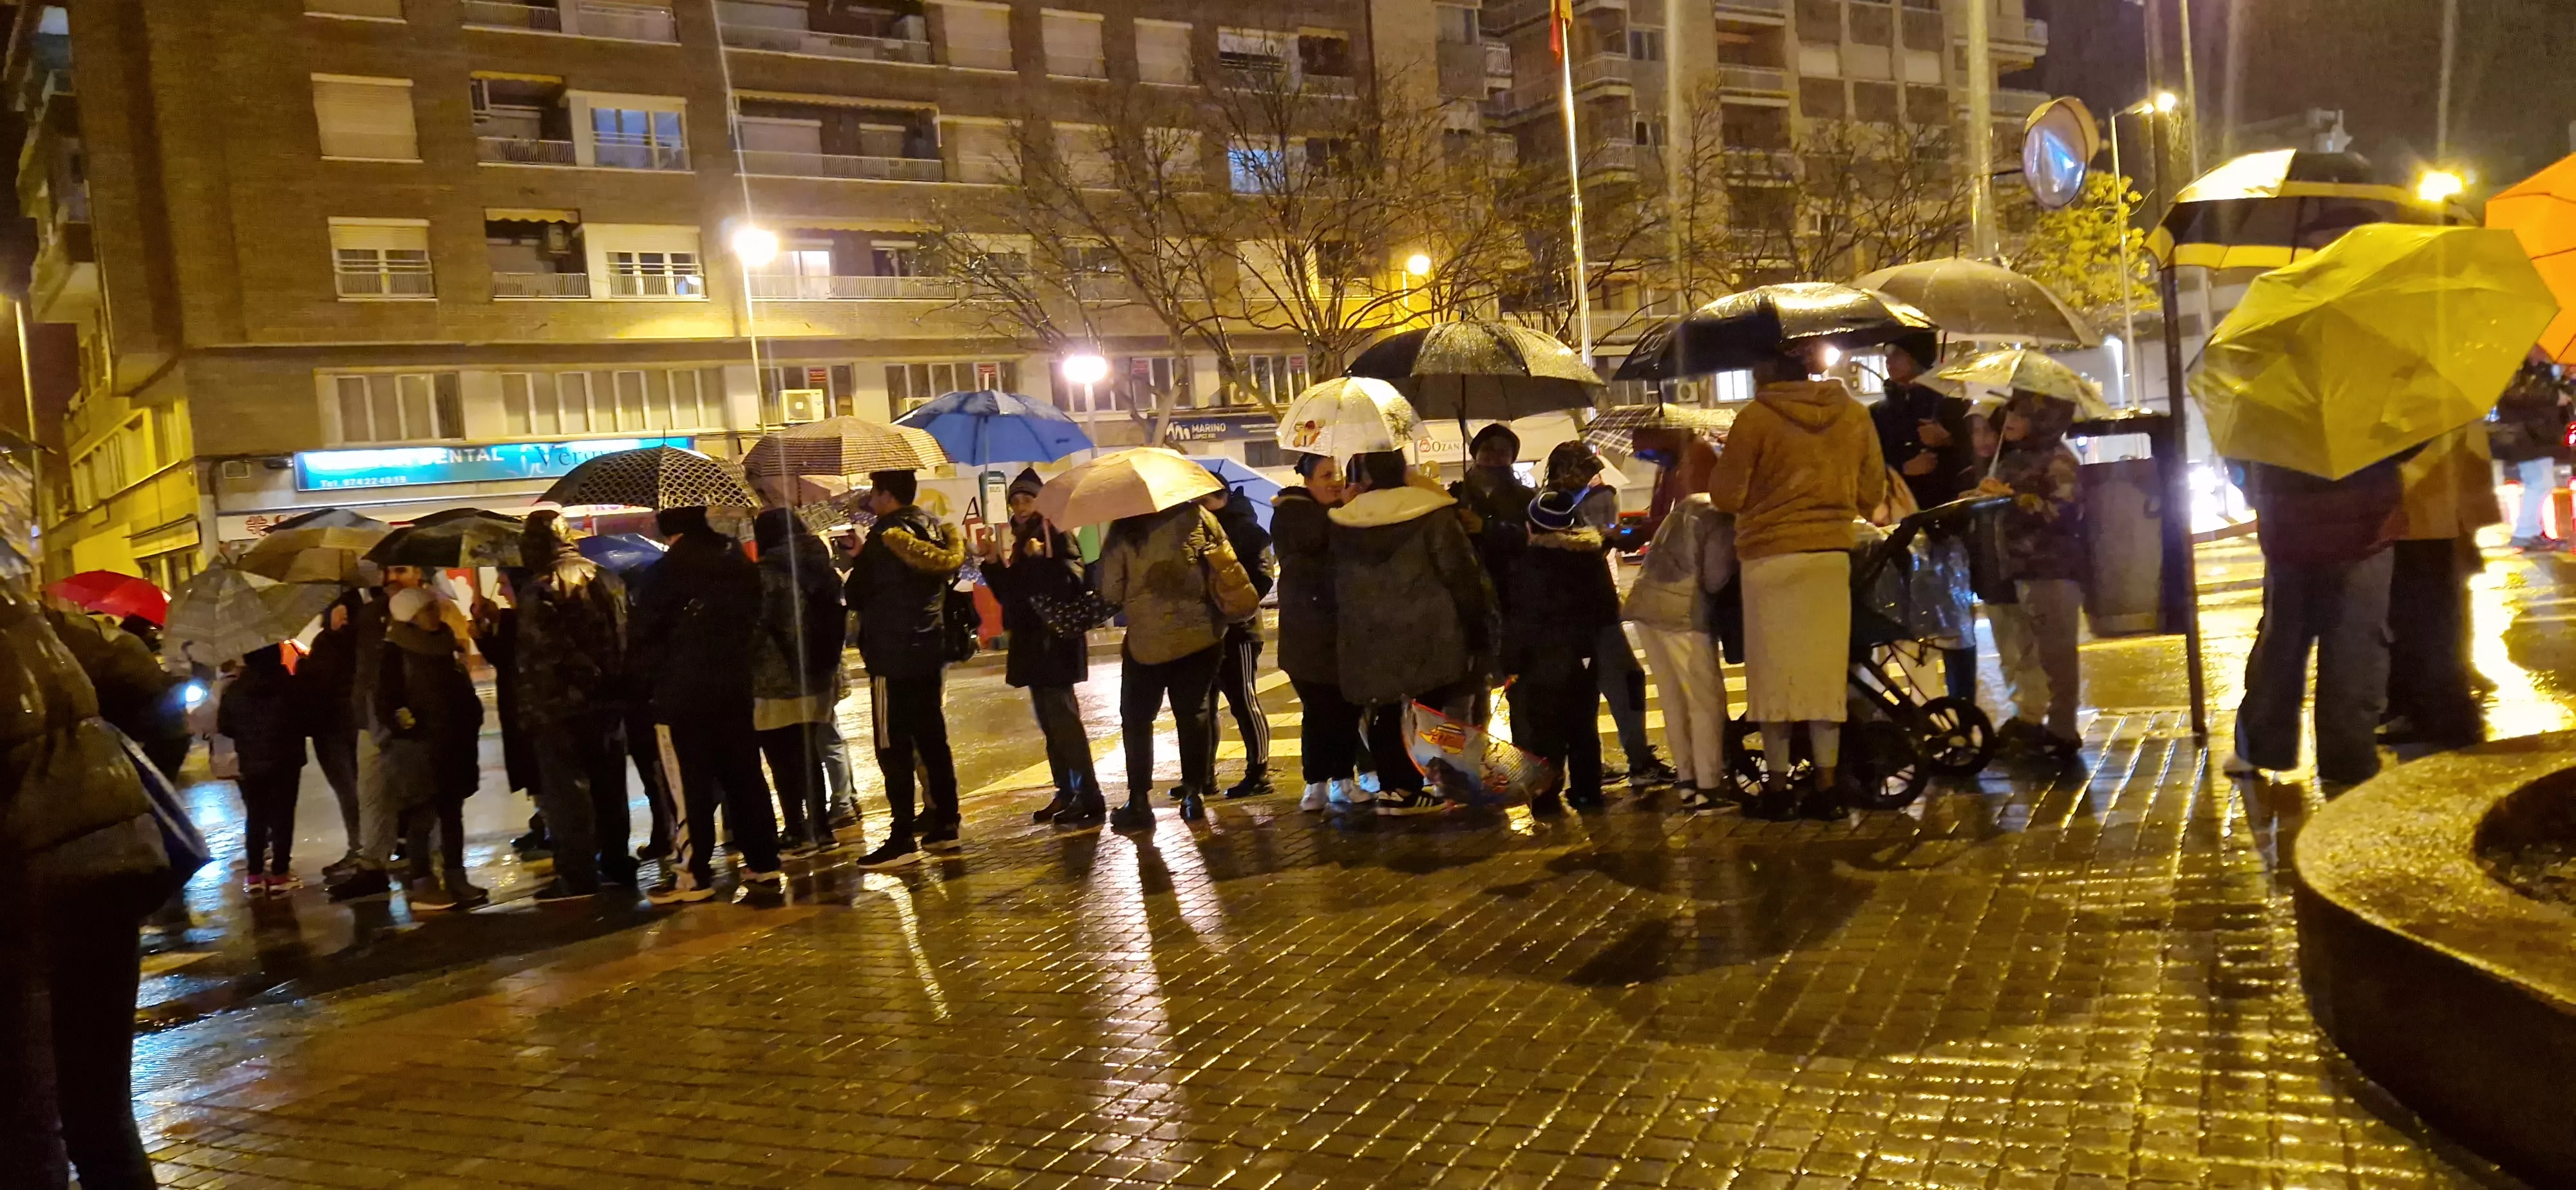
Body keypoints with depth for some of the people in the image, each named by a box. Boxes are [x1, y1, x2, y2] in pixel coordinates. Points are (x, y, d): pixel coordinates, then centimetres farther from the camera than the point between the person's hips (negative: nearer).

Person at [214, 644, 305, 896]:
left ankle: (254, 874, 10)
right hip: (285, 762, -2)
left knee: (255, 818, 12)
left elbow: (225, 728, 1)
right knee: (282, 816, 3)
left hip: (251, 765, 2)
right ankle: (279, 873, 0)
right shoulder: (291, 685, -9)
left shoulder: (234, 690, -5)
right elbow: (306, 720, -3)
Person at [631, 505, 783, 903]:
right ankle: (763, 866, 11)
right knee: (744, 776, 9)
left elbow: (642, 632, -10)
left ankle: (693, 876, 4)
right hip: (734, 685, 6)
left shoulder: (671, 568, -14)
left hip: (682, 693, -6)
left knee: (688, 785, 0)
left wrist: (651, 673, 6)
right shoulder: (738, 559, 6)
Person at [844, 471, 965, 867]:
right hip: (929, 649, 8)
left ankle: (903, 839, -5)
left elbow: (858, 594, -10)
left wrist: (857, 560, 11)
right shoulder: (936, 529, 8)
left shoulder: (885, 537, -13)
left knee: (894, 748, -5)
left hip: (892, 656, -8)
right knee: (932, 739, 13)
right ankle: (945, 824, 17)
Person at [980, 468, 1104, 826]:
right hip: (1031, 643, 9)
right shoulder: (1022, 542, 16)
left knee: (1063, 719, -12)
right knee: (1050, 722, 11)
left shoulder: (1057, 535, -8)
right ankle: (1066, 793, 17)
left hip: (1057, 642, -9)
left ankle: (1090, 799, -11)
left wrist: (1043, 558, -29)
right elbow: (1010, 593, 16)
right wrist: (995, 564, 3)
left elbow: (1073, 582, -20)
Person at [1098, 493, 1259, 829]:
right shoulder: (1199, 516, -2)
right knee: (1193, 712, 12)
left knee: (1136, 718, 8)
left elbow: (1110, 593, -7)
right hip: (1200, 636, 3)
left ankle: (1139, 800, 4)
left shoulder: (1124, 530, -9)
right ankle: (1195, 792, 11)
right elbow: (1226, 565, -1)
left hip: (1147, 639, -3)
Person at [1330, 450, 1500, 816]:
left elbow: (1339, 583, 11)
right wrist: (1478, 627, 0)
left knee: (1386, 711, 13)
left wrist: (1342, 635, 21)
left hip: (1371, 637, 4)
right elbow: (1460, 574, -9)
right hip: (1427, 633, -4)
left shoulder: (1345, 521, 4)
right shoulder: (1433, 513, -9)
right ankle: (1407, 790, 2)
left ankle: (1390, 786, 14)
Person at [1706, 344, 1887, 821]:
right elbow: (1871, 493, 11)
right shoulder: (1854, 414, 5)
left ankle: (1778, 789, 5)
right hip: (1832, 554, 4)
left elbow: (1726, 496, -5)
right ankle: (1827, 787, 8)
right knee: (1824, 669, 8)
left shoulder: (1756, 418, -9)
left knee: (1775, 672, 2)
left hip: (1771, 557, -4)